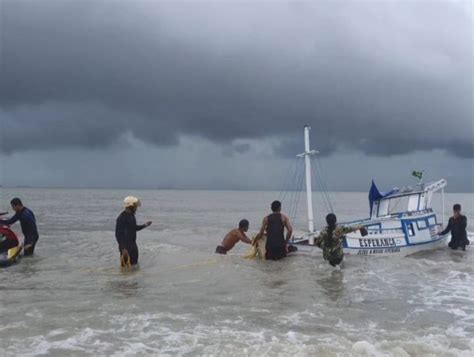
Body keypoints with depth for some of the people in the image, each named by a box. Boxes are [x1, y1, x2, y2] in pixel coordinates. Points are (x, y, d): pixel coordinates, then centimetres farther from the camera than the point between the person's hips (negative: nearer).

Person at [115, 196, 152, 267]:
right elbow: (118, 234, -22)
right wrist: (123, 248, -26)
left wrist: (145, 225, 11)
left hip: (133, 245, 9)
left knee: (134, 265, 16)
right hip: (126, 247, -9)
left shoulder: (131, 215, 8)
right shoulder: (121, 218, -20)